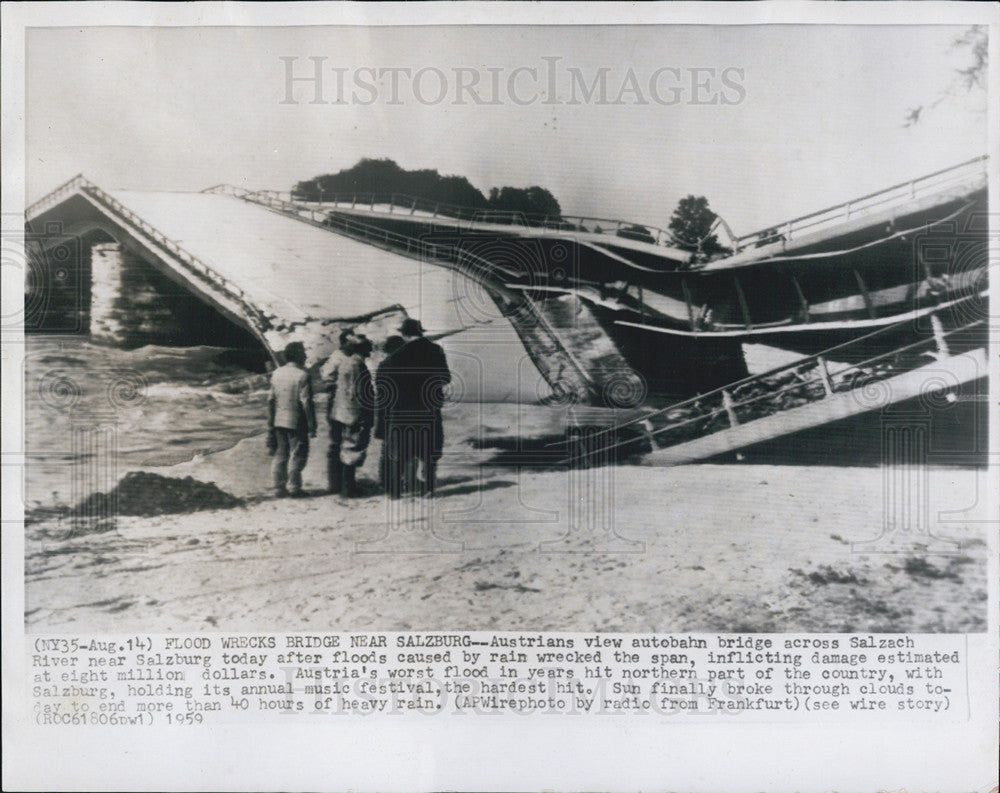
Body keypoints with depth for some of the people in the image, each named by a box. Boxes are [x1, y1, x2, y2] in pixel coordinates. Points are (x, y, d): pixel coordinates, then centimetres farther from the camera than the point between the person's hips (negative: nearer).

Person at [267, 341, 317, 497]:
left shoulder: (277, 373, 6)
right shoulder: (302, 375, -14)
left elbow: (271, 399, 9)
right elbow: (306, 403, -17)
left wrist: (270, 423, 16)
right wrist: (312, 427, -12)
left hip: (279, 421, 6)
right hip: (296, 422, -6)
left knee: (280, 454, 13)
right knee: (298, 455, 4)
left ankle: (279, 487, 16)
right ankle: (293, 487, 7)